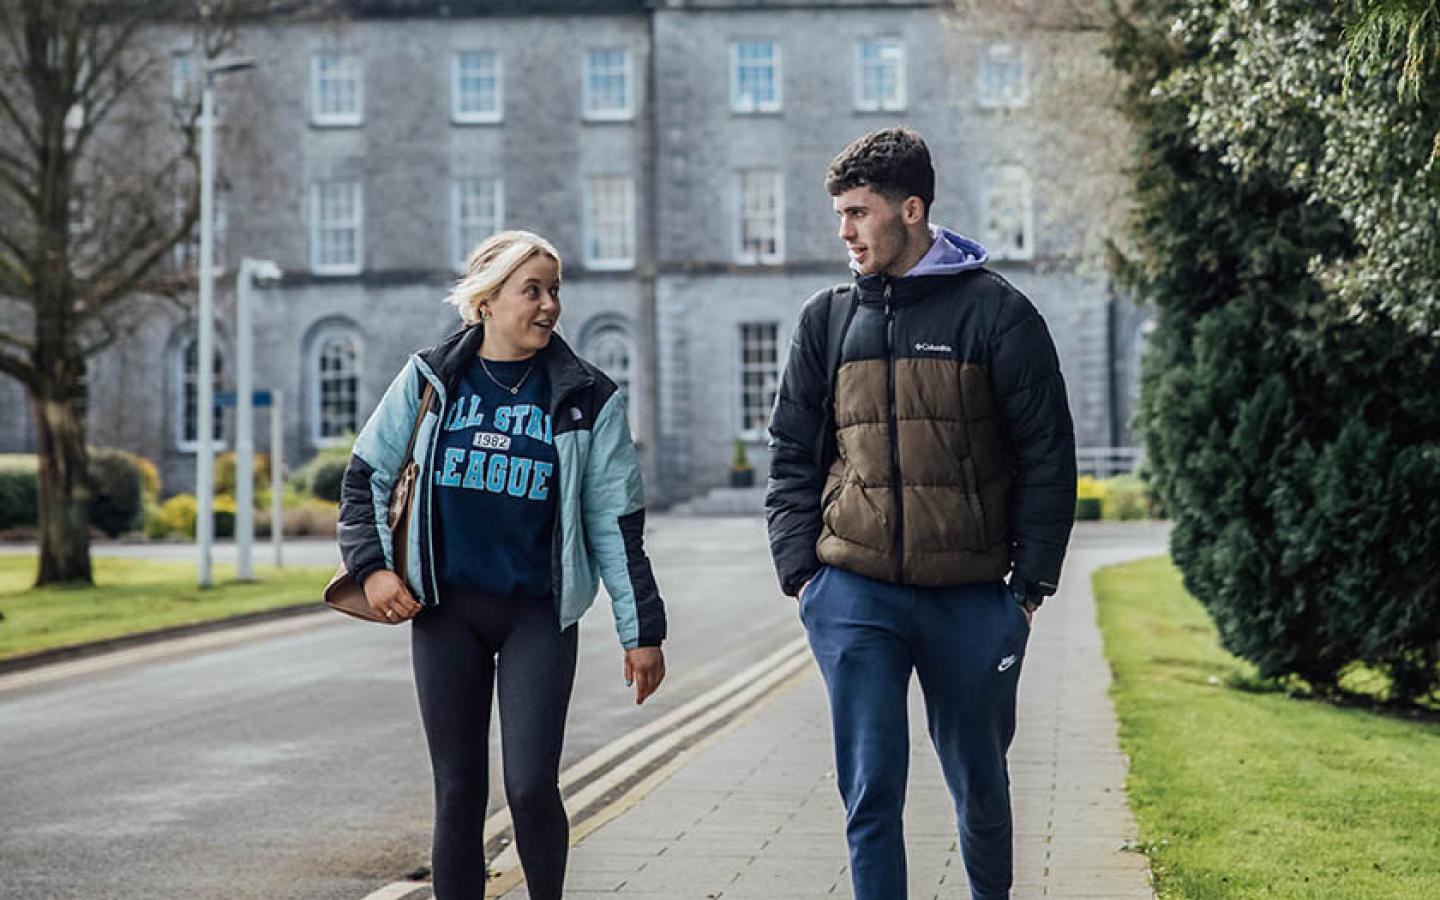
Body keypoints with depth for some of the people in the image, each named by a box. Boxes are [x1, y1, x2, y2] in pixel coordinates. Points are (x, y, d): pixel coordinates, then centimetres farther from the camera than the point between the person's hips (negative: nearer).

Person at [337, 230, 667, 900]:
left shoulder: (587, 398, 1)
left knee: (531, 788, -9)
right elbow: (365, 475, 11)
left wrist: (642, 631, 1)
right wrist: (371, 566, -2)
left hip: (539, 616, -1)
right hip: (445, 611, 1)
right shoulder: (430, 378, 3)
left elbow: (616, 522, 2)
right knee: (458, 792, 5)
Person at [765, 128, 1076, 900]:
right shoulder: (827, 320, 8)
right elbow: (792, 457, 11)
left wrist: (1030, 583, -5)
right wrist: (798, 568, 0)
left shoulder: (996, 313, -1)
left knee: (980, 789, 13)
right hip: (854, 598, 1)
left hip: (970, 599, -1)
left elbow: (1048, 457, -1)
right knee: (870, 791, -2)